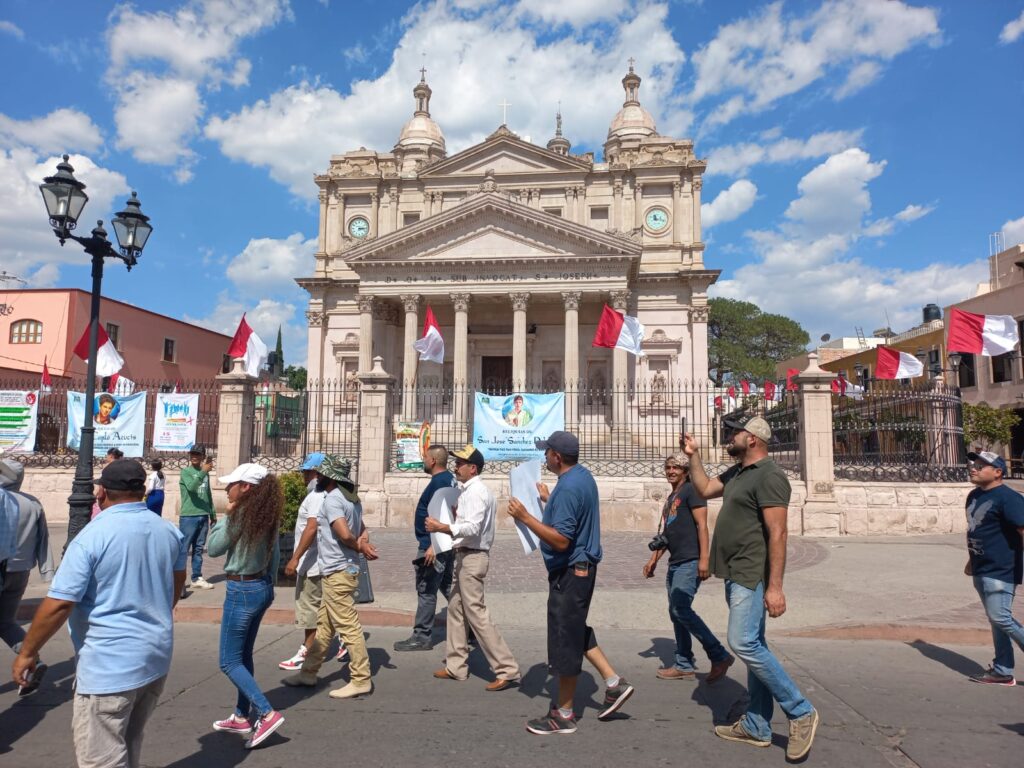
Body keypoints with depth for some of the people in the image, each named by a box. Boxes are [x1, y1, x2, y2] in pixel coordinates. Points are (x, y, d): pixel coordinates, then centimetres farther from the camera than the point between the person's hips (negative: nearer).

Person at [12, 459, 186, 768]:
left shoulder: (92, 536, -16)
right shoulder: (170, 531, 4)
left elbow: (58, 604, -17)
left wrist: (27, 652, -3)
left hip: (110, 665, -7)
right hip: (157, 656, 7)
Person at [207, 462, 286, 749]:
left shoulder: (240, 514, -19)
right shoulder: (267, 515, 4)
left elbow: (213, 549, -7)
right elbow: (275, 555, 11)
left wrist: (227, 515, -3)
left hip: (241, 590, -8)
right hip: (262, 587, 8)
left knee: (229, 662, 2)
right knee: (243, 656, 20)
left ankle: (267, 714, -5)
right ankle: (242, 717, 29)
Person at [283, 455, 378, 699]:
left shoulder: (332, 499, -17)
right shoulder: (351, 499, 12)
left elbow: (344, 534, -26)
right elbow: (361, 531, 13)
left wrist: (360, 547, -8)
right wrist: (363, 543, -8)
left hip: (337, 573, -10)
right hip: (339, 571, 10)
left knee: (348, 627, -3)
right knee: (324, 625, 18)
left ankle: (361, 680, 4)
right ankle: (309, 672, 29)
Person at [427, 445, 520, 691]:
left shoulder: (475, 492, -17)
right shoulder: (472, 490, 15)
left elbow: (472, 528, -27)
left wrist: (440, 527, -28)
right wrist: (456, 514, 6)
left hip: (472, 557, -11)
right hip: (466, 556, 11)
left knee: (476, 614, -7)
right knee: (456, 608, 16)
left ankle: (507, 670, -1)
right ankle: (456, 666, 26)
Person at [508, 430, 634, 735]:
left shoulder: (568, 488, -25)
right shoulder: (583, 475, 7)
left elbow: (561, 540, -28)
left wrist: (525, 517, -24)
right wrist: (548, 500, 23)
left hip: (570, 572, -10)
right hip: (581, 567, 11)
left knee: (564, 639, 2)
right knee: (576, 631, 23)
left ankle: (564, 714, 15)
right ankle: (614, 682, 26)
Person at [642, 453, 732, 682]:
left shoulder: (691, 490, -5)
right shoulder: (671, 498, 21)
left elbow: (702, 525, -14)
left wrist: (704, 558, -21)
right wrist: (653, 559, 20)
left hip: (690, 562, -9)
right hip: (675, 563, 9)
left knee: (680, 609, -15)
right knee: (676, 613, 9)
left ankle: (720, 656, -5)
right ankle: (684, 666, 16)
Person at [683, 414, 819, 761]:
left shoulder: (768, 476, -16)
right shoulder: (737, 472, 13)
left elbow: (778, 534, -22)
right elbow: (705, 488, 27)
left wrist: (775, 586, -25)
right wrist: (693, 456, 19)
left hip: (752, 576, -10)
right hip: (736, 575, 10)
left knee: (744, 644, -15)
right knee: (752, 647, 12)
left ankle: (800, 712, 0)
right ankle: (757, 728, 21)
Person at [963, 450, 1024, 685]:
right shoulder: (974, 496, 12)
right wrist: (972, 560, 26)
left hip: (1000, 571, -9)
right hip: (981, 570, 9)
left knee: (1000, 618, -12)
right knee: (996, 621, 13)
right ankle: (1002, 672, 20)